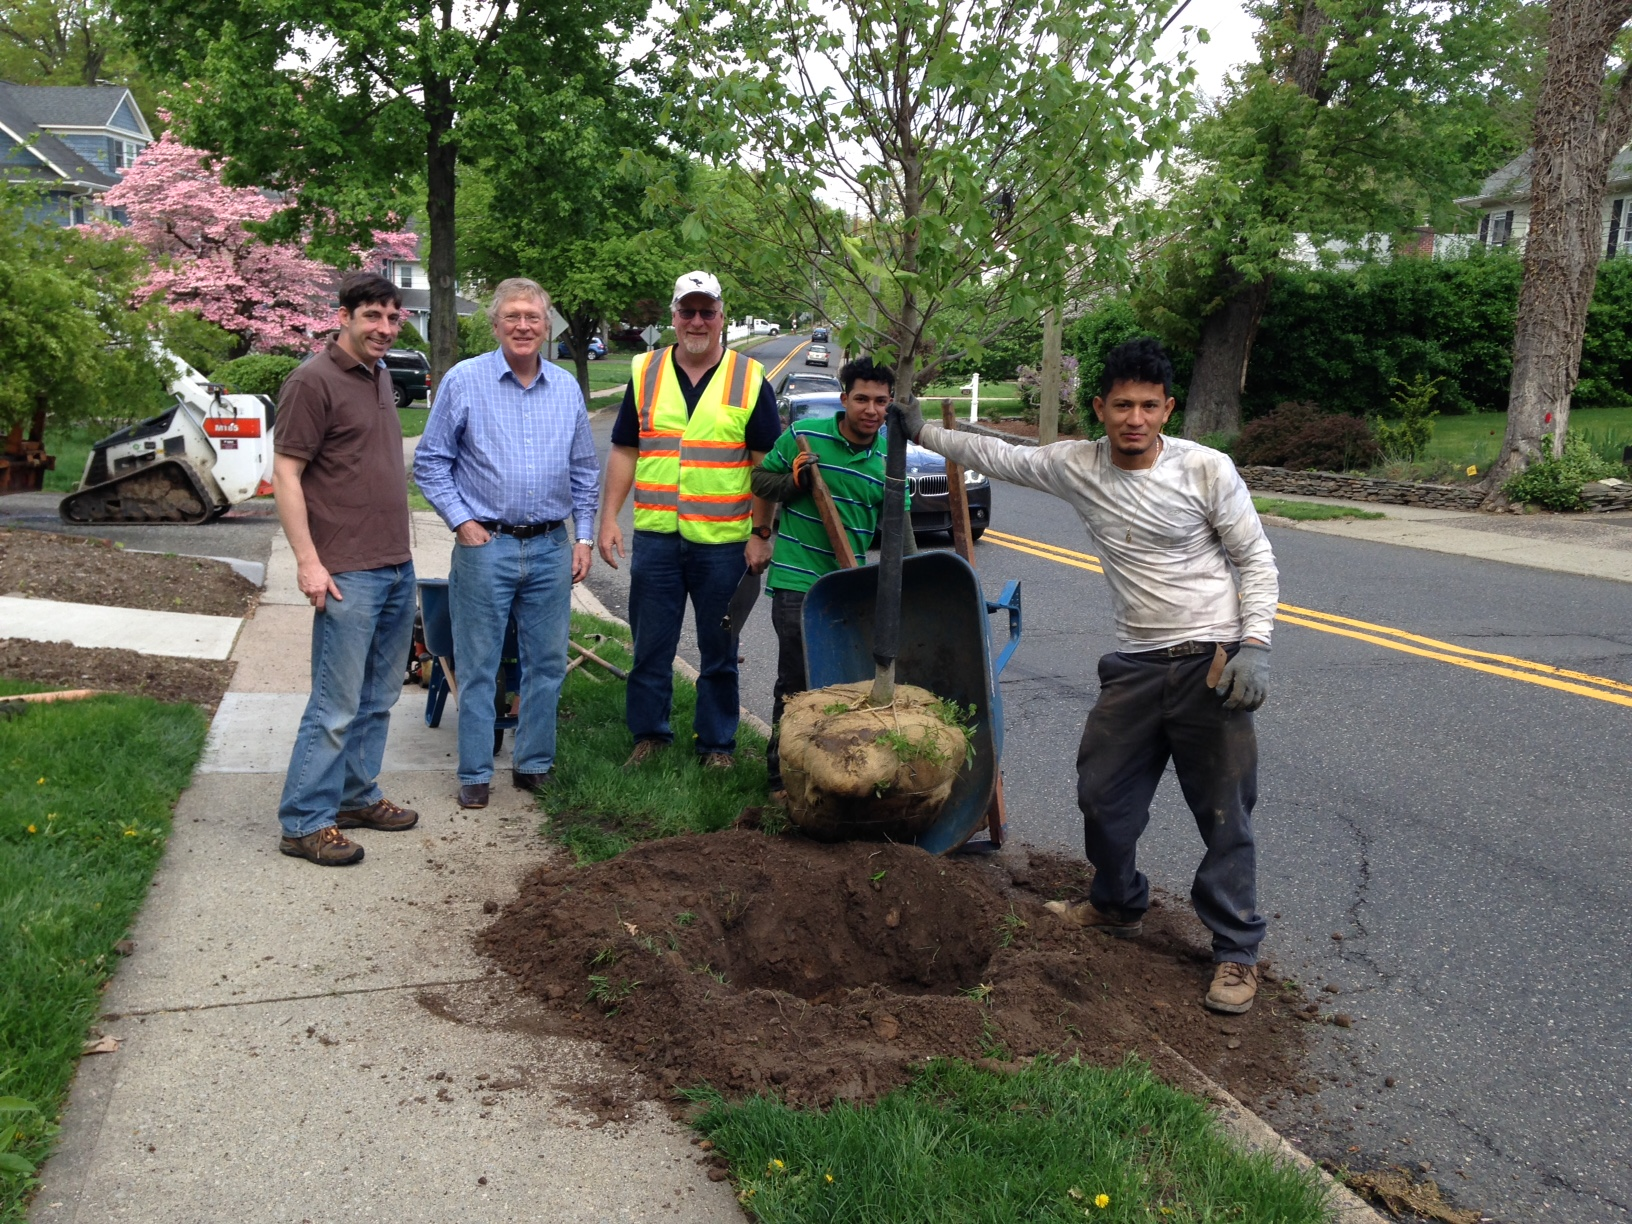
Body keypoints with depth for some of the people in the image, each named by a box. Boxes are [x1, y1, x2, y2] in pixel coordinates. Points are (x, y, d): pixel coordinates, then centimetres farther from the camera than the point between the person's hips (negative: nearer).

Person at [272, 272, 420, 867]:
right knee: (336, 706, -5)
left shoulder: (380, 376, 15)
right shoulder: (314, 381, -10)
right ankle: (304, 823, 4)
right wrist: (308, 561, -19)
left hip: (397, 567, 9)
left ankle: (358, 796, 28)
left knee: (378, 699, 16)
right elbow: (285, 475, -13)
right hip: (347, 573, -8)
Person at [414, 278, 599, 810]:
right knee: (478, 667, 2)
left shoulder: (567, 388, 9)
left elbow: (584, 471, 15)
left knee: (547, 664, 9)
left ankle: (535, 765, 23)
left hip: (552, 547, 3)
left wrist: (583, 536, 9)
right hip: (486, 545, -3)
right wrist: (461, 522, -7)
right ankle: (475, 774, 13)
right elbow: (430, 461, 1)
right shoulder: (463, 381, -2)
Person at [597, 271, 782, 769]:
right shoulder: (645, 373, 7)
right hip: (654, 537, 2)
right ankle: (649, 734, 24)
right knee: (650, 646, 9)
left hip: (723, 541, -2)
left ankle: (717, 743, 21)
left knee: (719, 652, 9)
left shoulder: (750, 380, 1)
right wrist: (608, 517, 2)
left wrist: (762, 534, -7)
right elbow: (624, 452, 9)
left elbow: (767, 464, 0)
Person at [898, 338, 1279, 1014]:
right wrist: (922, 432, 16)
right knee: (1103, 794, 12)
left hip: (1213, 662, -4)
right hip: (1135, 665, 4)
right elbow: (996, 456, 14)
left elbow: (1256, 560, -4)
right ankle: (1117, 905, 38)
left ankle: (1236, 951, 14)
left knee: (1225, 813, 0)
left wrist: (1254, 645, -14)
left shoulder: (1206, 469, -11)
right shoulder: (1076, 466, -1)